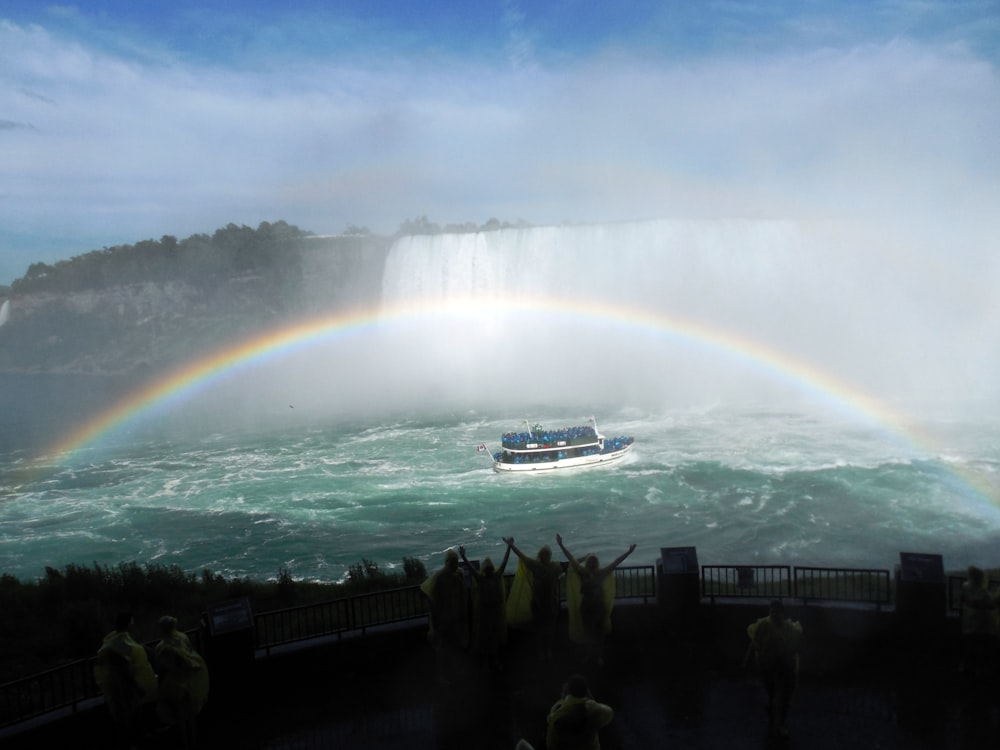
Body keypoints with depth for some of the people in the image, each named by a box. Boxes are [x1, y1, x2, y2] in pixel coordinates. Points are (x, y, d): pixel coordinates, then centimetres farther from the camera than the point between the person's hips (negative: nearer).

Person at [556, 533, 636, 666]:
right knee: (588, 631, 11)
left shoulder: (602, 573, -6)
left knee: (599, 632, 3)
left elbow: (616, 562, -11)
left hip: (599, 606, -1)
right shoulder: (583, 573, -4)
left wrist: (628, 552, -16)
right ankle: (590, 654, 28)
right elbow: (571, 559, -8)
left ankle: (600, 657, 12)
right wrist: (561, 545, -12)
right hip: (586, 606, 1)